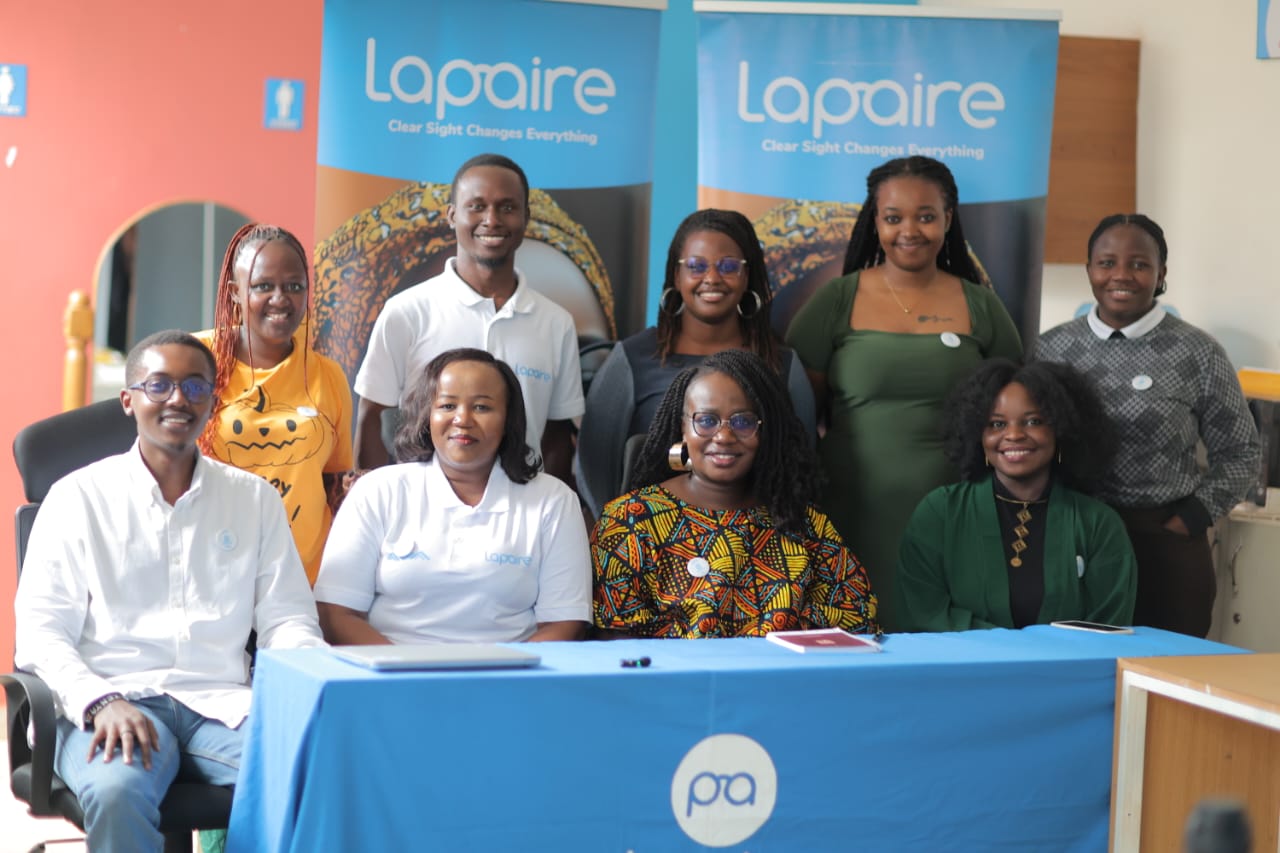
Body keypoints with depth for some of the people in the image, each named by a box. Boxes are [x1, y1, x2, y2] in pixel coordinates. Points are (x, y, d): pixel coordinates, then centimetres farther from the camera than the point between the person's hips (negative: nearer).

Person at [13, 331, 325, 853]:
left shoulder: (255, 498, 18)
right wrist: (100, 702, -17)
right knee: (117, 791, -38)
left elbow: (286, 619, 14)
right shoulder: (79, 497, 10)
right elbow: (40, 632, 3)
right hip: (114, 700, -2)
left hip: (221, 703, 2)